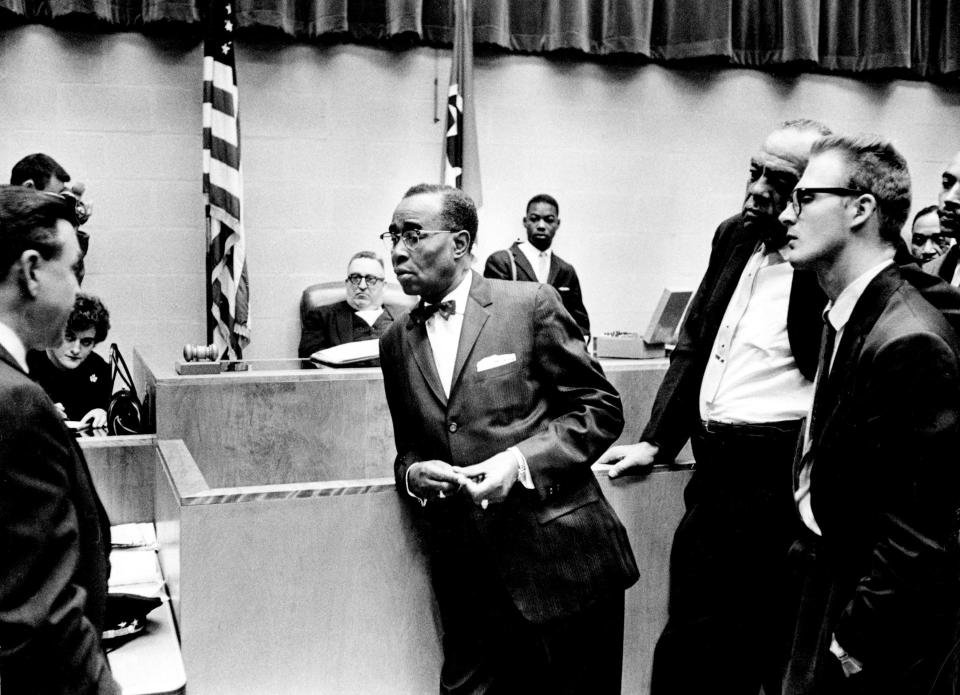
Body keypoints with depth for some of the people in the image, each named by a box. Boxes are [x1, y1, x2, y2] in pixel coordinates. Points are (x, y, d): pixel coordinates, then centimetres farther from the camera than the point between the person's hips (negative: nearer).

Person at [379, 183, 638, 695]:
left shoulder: (530, 304, -4)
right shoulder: (396, 342, 11)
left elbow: (601, 408, -3)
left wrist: (519, 461, -16)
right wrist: (413, 474, -4)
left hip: (561, 560, -3)